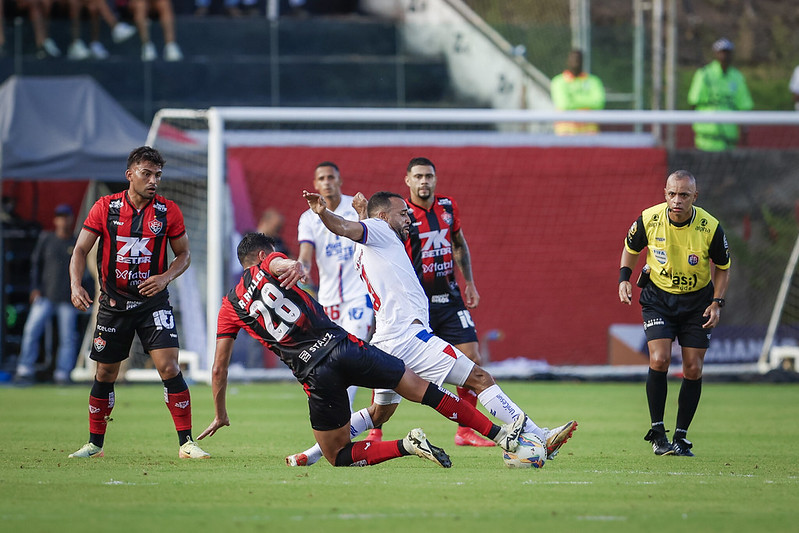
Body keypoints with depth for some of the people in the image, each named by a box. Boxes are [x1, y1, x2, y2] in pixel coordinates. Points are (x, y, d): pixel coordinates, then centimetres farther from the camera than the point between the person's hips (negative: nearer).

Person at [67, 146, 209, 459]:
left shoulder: (168, 212, -3)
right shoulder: (105, 208, -3)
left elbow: (184, 254, 7)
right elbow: (81, 249, -1)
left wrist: (165, 277, -12)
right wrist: (75, 285, -17)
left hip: (152, 301, -1)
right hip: (113, 301, 1)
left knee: (168, 367, -14)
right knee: (105, 374, 7)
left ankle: (186, 443, -8)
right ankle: (95, 443, 21)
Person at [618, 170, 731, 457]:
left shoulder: (710, 227, -18)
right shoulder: (649, 219, -16)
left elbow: (722, 267, -1)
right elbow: (631, 248, 6)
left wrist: (717, 303, -11)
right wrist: (624, 279, -8)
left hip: (697, 300, 0)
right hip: (658, 297, 0)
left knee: (693, 369, -3)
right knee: (659, 360, -17)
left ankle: (681, 436, 11)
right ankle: (657, 433, -6)